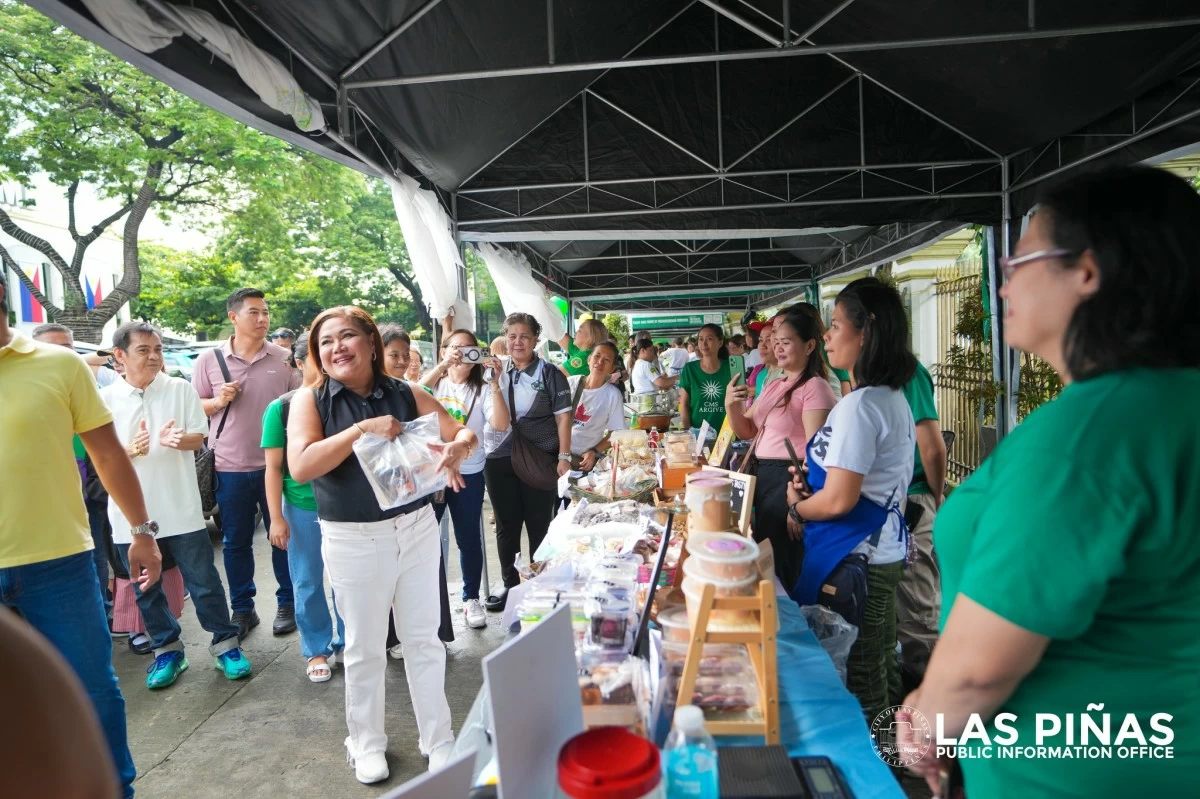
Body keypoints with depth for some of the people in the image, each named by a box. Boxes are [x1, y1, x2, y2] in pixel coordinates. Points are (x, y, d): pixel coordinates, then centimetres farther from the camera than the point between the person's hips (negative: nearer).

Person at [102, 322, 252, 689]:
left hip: (180, 508, -1)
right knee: (146, 589, 13)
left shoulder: (180, 389, -1)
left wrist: (176, 440, -22)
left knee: (204, 582, 5)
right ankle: (167, 650, 29)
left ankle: (226, 644, 19)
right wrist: (130, 449, -21)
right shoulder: (107, 399, -1)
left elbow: (199, 437, 0)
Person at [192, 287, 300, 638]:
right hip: (230, 468, 1)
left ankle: (287, 603, 25)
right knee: (236, 542, 12)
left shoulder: (284, 359, -2)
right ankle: (242, 609, 27)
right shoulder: (209, 360, 0)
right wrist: (218, 402, -13)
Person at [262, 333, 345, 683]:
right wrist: (276, 518, -7)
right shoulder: (281, 408, -5)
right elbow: (273, 467, -4)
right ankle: (316, 650, 27)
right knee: (308, 583, 11)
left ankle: (348, 641, 28)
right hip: (302, 508, -1)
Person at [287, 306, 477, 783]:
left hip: (416, 528, 2)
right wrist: (362, 429, -24)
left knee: (424, 638, 13)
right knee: (364, 647, 14)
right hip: (353, 539, -1)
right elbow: (300, 467, -18)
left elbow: (465, 433, -2)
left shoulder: (405, 395, 0)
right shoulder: (310, 401, -4)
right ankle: (367, 742, 37)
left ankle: (438, 738, 31)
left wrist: (458, 447, -26)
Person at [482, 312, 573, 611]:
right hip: (500, 460, 3)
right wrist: (496, 384, -14)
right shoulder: (496, 373, 7)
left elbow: (563, 416, -3)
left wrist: (564, 456, -9)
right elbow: (497, 422, -2)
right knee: (506, 526, 12)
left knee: (539, 526, 5)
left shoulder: (549, 374, 0)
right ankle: (510, 583, 26)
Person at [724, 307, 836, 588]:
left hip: (789, 479, -9)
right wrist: (731, 406, -3)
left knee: (777, 566, 2)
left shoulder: (815, 387, -13)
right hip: (761, 475, 9)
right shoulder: (773, 386, 13)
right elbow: (747, 431, 17)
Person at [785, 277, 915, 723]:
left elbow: (838, 500, -23)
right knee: (880, 669, 21)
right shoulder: (893, 397, 9)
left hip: (853, 560, -10)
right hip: (885, 550, 10)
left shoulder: (858, 406, -20)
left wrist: (797, 507, -4)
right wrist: (810, 496, 7)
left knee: (855, 682, 4)